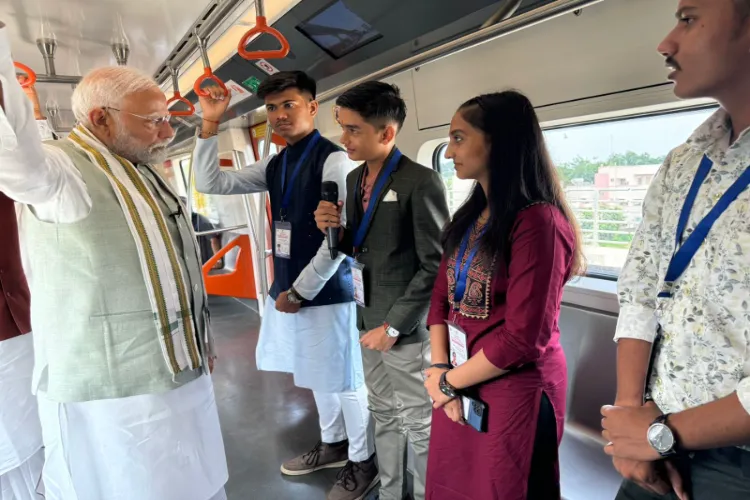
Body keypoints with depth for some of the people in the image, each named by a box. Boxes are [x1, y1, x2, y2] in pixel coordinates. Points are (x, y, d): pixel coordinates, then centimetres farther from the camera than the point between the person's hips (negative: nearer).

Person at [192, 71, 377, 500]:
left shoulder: (334, 160, -13)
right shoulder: (274, 166, 10)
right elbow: (212, 184, 11)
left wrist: (300, 292, -13)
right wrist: (210, 125, 1)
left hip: (326, 290, -7)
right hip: (289, 287, 8)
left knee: (343, 379, 6)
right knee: (318, 375, 21)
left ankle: (364, 462, 28)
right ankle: (333, 444, 42)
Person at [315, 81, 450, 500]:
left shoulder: (421, 182, -17)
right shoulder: (355, 178, 7)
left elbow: (435, 265, -18)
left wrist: (393, 326, -17)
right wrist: (336, 229, -7)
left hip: (404, 327, -7)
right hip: (369, 319, 8)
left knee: (418, 424, 10)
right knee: (384, 415, 22)